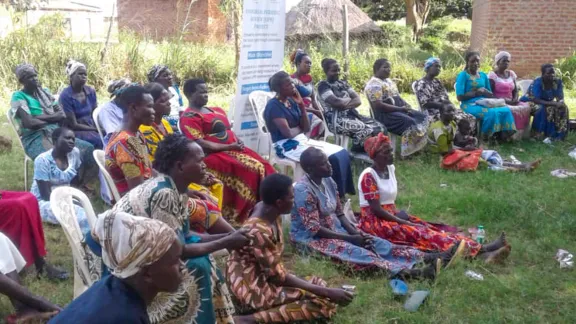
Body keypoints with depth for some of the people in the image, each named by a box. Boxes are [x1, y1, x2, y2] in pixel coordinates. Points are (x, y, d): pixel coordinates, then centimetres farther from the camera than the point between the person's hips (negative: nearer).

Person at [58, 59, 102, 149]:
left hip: (92, 128, 5)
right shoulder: (65, 96, -10)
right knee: (100, 140, -31)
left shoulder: (91, 91, 6)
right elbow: (73, 125, -13)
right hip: (75, 132, -5)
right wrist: (96, 129, -17)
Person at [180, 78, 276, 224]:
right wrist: (229, 147, -16)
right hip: (214, 155, -8)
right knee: (254, 169, -25)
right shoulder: (189, 117, -5)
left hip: (235, 149, 8)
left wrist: (238, 142, 2)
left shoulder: (216, 110, 22)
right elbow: (200, 144, -15)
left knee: (265, 167, -12)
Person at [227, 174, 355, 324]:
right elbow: (278, 276, -22)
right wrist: (327, 292, -20)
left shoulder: (269, 212, -2)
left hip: (266, 276, 10)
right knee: (325, 301, -14)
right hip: (254, 289, -10)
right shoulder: (259, 231, -29)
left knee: (320, 284, 11)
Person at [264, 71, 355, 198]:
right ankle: (335, 194, -11)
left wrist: (302, 106, -3)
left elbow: (306, 128, 6)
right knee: (332, 158, -23)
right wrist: (299, 128, 0)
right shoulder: (274, 105, -13)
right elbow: (288, 133, -21)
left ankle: (343, 191, -2)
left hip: (303, 140, 9)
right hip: (287, 146, -9)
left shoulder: (292, 101, 11)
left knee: (342, 153, -4)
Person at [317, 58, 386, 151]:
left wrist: (345, 105, -12)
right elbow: (336, 102, -18)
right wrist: (350, 99, 2)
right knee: (366, 130, -30)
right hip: (336, 120, -8)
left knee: (380, 127, -12)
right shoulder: (323, 85, -2)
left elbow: (358, 100, 9)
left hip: (352, 115, 8)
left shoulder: (343, 83, 21)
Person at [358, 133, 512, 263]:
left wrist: (401, 216, -2)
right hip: (375, 221, -8)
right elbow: (376, 209, -19)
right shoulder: (368, 176, -17)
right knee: (419, 233, -26)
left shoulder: (390, 169, 9)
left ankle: (480, 250, -24)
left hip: (392, 215, 8)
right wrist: (404, 222, -17)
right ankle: (476, 251, -39)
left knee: (427, 228, -12)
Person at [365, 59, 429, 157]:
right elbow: (379, 106, -23)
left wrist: (406, 105, 0)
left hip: (399, 110, 10)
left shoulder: (389, 81, 19)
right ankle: (409, 152, -20)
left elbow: (397, 97, 24)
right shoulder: (374, 84, -14)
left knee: (423, 117, -2)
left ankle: (419, 147, -6)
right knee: (410, 123, -29)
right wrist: (401, 108, -20)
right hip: (384, 114, -10)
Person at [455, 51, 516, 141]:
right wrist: (476, 93, -13)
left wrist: (484, 92, -4)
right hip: (470, 105, -6)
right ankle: (488, 137, -15)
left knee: (506, 110, -19)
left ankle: (502, 135, -11)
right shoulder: (463, 75, -2)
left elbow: (491, 94, 19)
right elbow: (460, 97, -11)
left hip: (484, 103, 6)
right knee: (492, 113, -33)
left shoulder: (483, 75, 18)